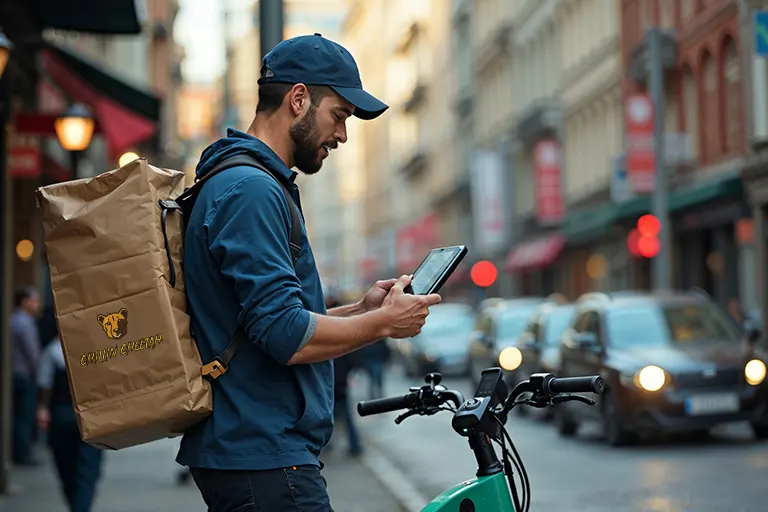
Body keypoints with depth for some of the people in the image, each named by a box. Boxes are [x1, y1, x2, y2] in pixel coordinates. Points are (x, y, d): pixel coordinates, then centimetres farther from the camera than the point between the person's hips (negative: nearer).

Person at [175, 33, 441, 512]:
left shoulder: (240, 182, 18)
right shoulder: (252, 189, -16)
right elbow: (285, 335, -23)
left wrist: (361, 309, 11)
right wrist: (384, 323, -10)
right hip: (265, 459, -11)